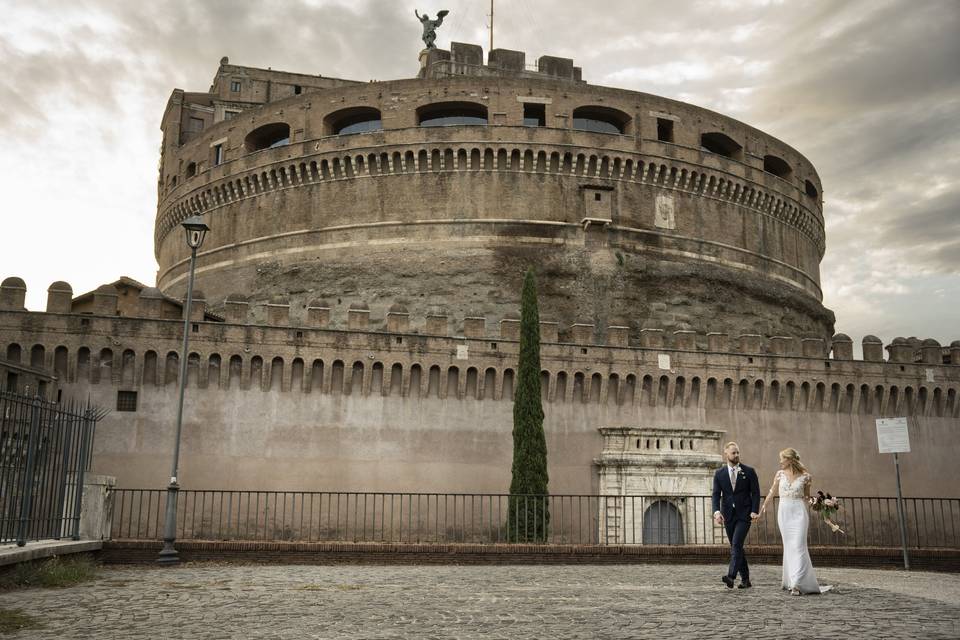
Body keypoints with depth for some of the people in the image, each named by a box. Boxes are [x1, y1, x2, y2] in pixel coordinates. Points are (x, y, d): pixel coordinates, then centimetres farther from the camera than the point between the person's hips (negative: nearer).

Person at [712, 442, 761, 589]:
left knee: (736, 544, -17)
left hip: (744, 514, -3)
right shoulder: (719, 474, 5)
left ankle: (731, 576, -26)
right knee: (735, 547, 7)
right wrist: (716, 511, -17)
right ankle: (745, 579, 16)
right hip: (728, 515, 3)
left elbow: (755, 493, 0)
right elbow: (716, 495, -1)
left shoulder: (749, 472, 1)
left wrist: (755, 511, -13)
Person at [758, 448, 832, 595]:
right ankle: (791, 580, 17)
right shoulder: (780, 474, 6)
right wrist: (763, 506, 24)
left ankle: (796, 584, -16)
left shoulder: (805, 476, -1)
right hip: (783, 512, 3)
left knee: (798, 546, -12)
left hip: (799, 512, -3)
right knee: (789, 547, 7)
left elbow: (806, 497, 14)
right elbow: (772, 492, 18)